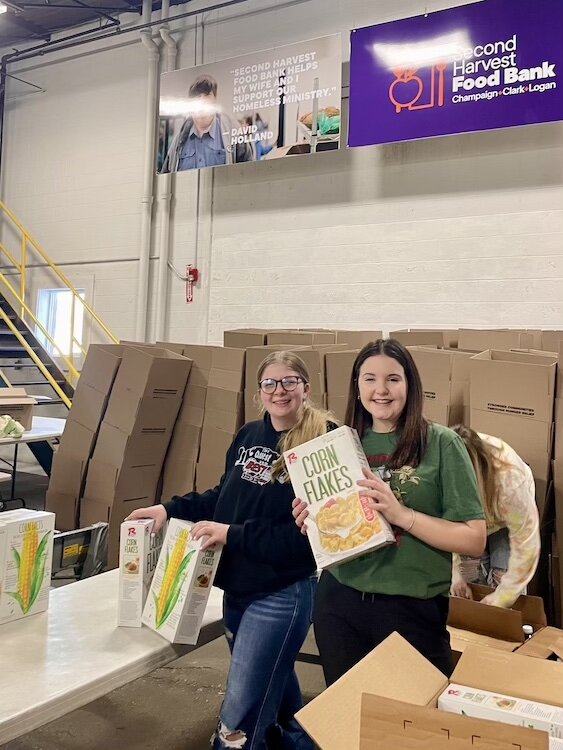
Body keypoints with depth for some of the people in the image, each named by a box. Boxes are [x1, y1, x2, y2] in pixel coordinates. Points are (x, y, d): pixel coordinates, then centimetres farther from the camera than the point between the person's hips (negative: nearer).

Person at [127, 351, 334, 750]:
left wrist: (233, 534, -23)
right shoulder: (248, 436, 3)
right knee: (275, 691, 27)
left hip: (281, 595, -7)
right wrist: (170, 509, 4)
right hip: (236, 587, 7)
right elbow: (225, 496, 15)